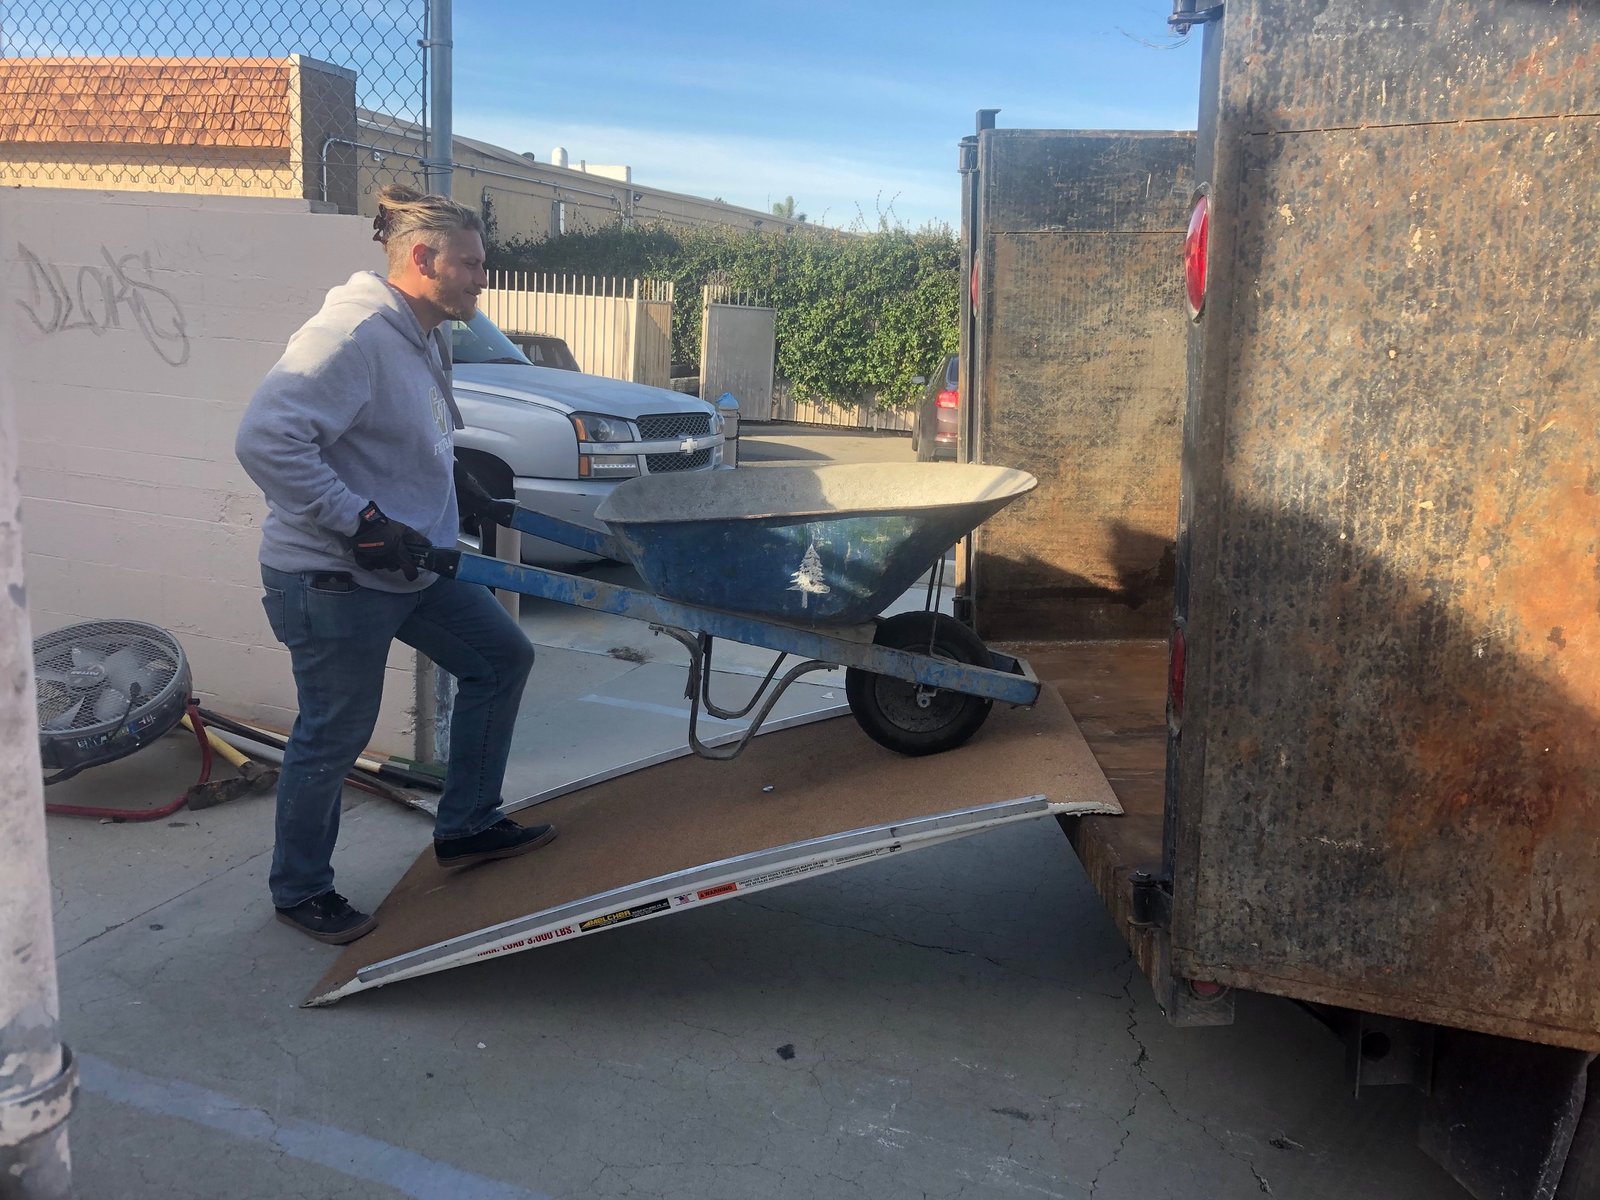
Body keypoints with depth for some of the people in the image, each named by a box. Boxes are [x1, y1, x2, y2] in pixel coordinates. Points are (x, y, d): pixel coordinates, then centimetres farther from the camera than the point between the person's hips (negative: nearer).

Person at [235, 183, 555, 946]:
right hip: (329, 579, -10)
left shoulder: (424, 340, 9)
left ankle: (467, 826, 27)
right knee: (334, 735, 4)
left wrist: (467, 496, 14)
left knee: (501, 657, 15)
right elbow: (265, 439, -29)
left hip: (410, 568, 10)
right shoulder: (355, 333, -22)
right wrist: (358, 521, -29)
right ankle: (300, 889, 27)